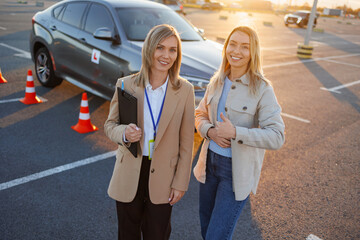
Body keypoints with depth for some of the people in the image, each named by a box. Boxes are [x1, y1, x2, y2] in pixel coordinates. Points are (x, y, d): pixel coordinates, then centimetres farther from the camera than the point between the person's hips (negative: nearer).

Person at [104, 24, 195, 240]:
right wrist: (124, 134, -21)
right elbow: (110, 124, 3)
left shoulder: (185, 90, -8)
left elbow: (186, 143, -4)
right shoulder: (125, 85, -7)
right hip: (129, 175, 1)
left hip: (162, 177, 0)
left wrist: (181, 182, -3)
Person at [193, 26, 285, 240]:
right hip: (210, 163, 6)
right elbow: (200, 114, 11)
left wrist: (235, 132, -28)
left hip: (237, 171, -5)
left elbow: (277, 137, -20)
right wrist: (209, 131, -12)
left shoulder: (262, 89, -15)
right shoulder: (217, 82, 1)